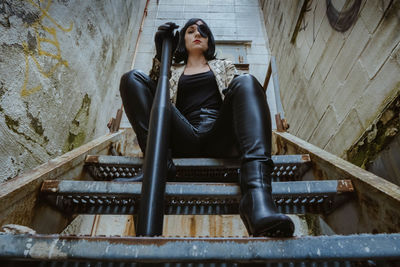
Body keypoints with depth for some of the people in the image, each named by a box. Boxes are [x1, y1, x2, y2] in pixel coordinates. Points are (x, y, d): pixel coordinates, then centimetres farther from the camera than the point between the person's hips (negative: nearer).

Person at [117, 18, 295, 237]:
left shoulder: (223, 66, 32)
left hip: (219, 138, 0)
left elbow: (240, 91, 18)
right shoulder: (173, 72, 32)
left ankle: (256, 195, -50)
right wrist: (160, 55, 14)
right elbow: (155, 92, 16)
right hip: (184, 140, 0)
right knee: (132, 78, -8)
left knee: (246, 82, -27)